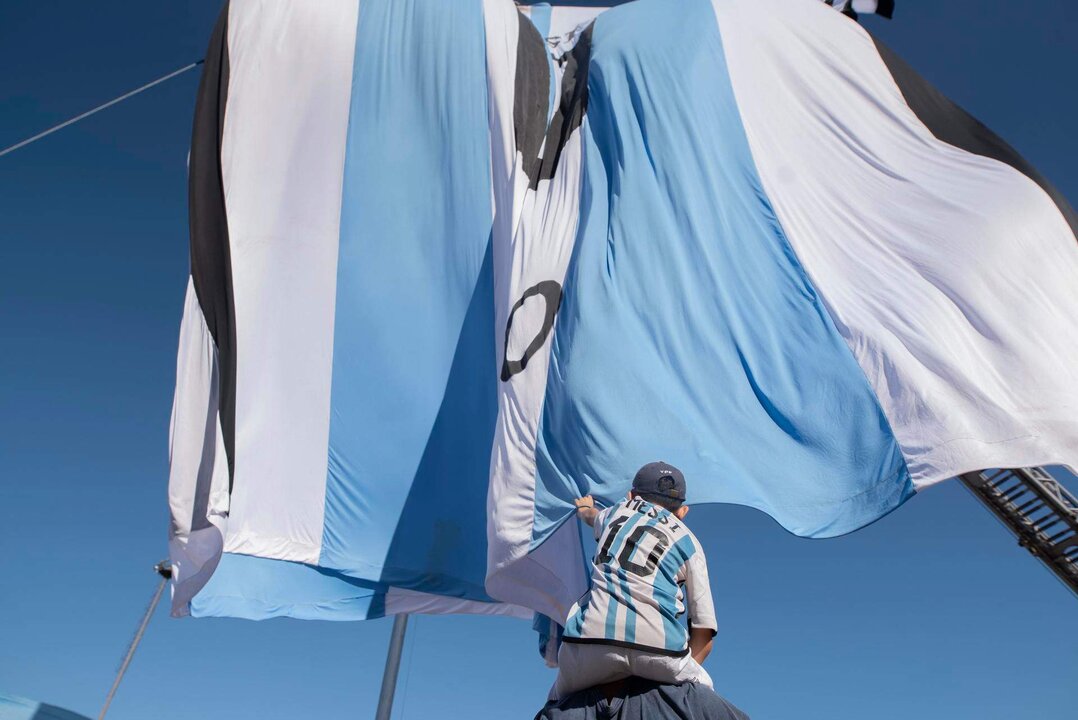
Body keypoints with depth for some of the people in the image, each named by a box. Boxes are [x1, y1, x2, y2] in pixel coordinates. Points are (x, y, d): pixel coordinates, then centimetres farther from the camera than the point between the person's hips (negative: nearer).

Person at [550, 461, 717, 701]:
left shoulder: (618, 511, 27)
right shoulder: (689, 542, 20)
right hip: (660, 645, -1)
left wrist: (584, 508, 77)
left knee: (558, 703, 26)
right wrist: (679, 674, 21)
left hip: (592, 635, 1)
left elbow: (592, 515, 54)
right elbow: (704, 628, 11)